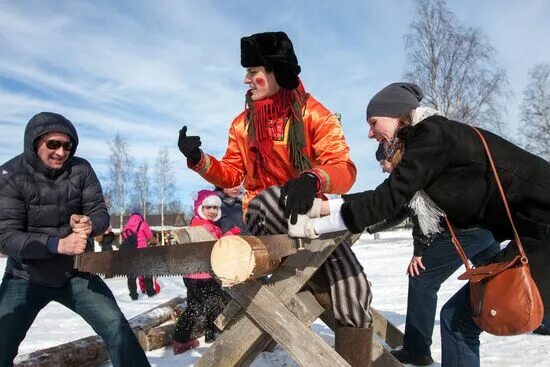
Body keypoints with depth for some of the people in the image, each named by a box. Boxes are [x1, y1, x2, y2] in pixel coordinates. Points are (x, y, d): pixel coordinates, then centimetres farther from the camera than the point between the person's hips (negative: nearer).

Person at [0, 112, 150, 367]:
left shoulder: (81, 169, -9)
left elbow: (101, 213, -5)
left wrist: (90, 224, -30)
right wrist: (57, 244, -35)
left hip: (76, 272, 2)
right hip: (26, 277, -1)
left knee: (117, 327, -5)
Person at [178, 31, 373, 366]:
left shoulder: (314, 114, -3)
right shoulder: (243, 124, 10)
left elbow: (344, 169, -14)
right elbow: (232, 174, 11)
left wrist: (313, 180, -37)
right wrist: (199, 160, -8)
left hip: (310, 214, -1)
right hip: (265, 218, 1)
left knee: (352, 288, -18)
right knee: (268, 198, -36)